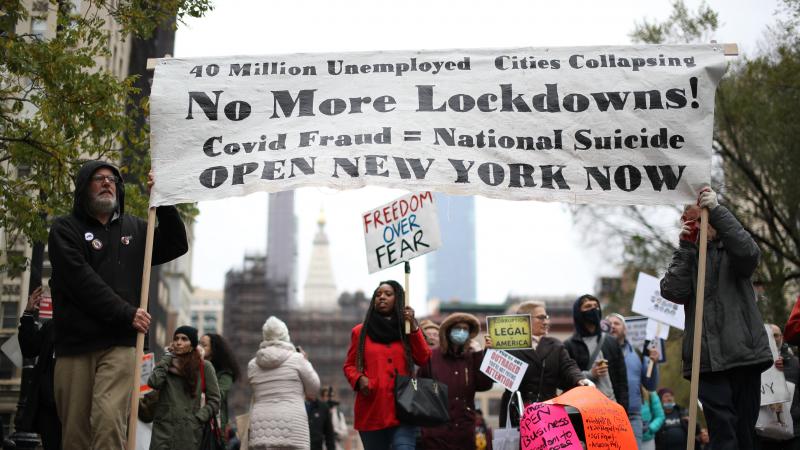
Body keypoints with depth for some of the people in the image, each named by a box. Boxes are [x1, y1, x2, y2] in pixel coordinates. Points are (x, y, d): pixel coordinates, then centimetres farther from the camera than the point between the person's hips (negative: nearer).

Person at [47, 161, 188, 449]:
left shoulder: (133, 229, 18)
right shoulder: (65, 229, 5)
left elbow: (176, 246, 12)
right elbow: (81, 280, -8)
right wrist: (126, 313, -14)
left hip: (119, 344, 1)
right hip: (74, 345, -1)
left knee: (110, 419, -18)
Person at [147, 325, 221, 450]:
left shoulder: (204, 367, 5)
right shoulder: (167, 364, 13)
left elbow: (214, 400, 5)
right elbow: (153, 383, -8)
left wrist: (197, 419, -6)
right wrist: (168, 356, 0)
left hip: (189, 432, -2)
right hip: (163, 428, 2)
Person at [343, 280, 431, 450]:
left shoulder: (407, 329, 14)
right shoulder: (360, 332, 11)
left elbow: (424, 360, 1)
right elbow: (349, 365, 14)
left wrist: (414, 327, -6)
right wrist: (359, 379, -8)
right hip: (371, 411, 1)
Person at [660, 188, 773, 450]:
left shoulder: (730, 251, 12)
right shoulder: (685, 257, 16)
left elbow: (749, 252, -15)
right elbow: (672, 291, -4)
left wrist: (716, 210, -15)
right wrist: (687, 245, -4)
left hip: (742, 351, 0)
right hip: (707, 357, 1)